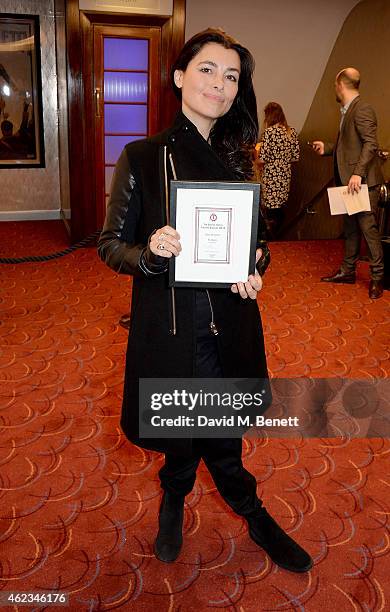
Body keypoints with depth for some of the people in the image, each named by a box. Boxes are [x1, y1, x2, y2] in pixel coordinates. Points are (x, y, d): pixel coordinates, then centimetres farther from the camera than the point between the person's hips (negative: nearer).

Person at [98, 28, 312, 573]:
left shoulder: (236, 159, 5)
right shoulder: (142, 157, -6)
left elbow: (256, 238, 13)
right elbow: (111, 245, -4)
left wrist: (255, 269, -8)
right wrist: (148, 253, -25)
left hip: (228, 320, 3)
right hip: (167, 322, -2)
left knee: (219, 428, 12)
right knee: (181, 428, 16)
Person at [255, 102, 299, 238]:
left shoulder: (269, 131, -12)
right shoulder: (292, 132, 6)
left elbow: (262, 159, -16)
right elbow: (295, 157, 9)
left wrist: (258, 163, 6)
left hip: (270, 177, -7)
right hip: (286, 175, 7)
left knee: (271, 212, 0)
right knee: (281, 209, 16)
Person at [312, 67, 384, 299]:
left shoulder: (362, 109, -13)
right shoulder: (348, 111, 17)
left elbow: (371, 144, -21)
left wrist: (358, 173, -27)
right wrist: (326, 148, 25)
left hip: (363, 182, -10)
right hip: (350, 181, 10)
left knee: (368, 227, -6)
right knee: (351, 228, 15)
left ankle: (377, 277, 4)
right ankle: (348, 271, 25)